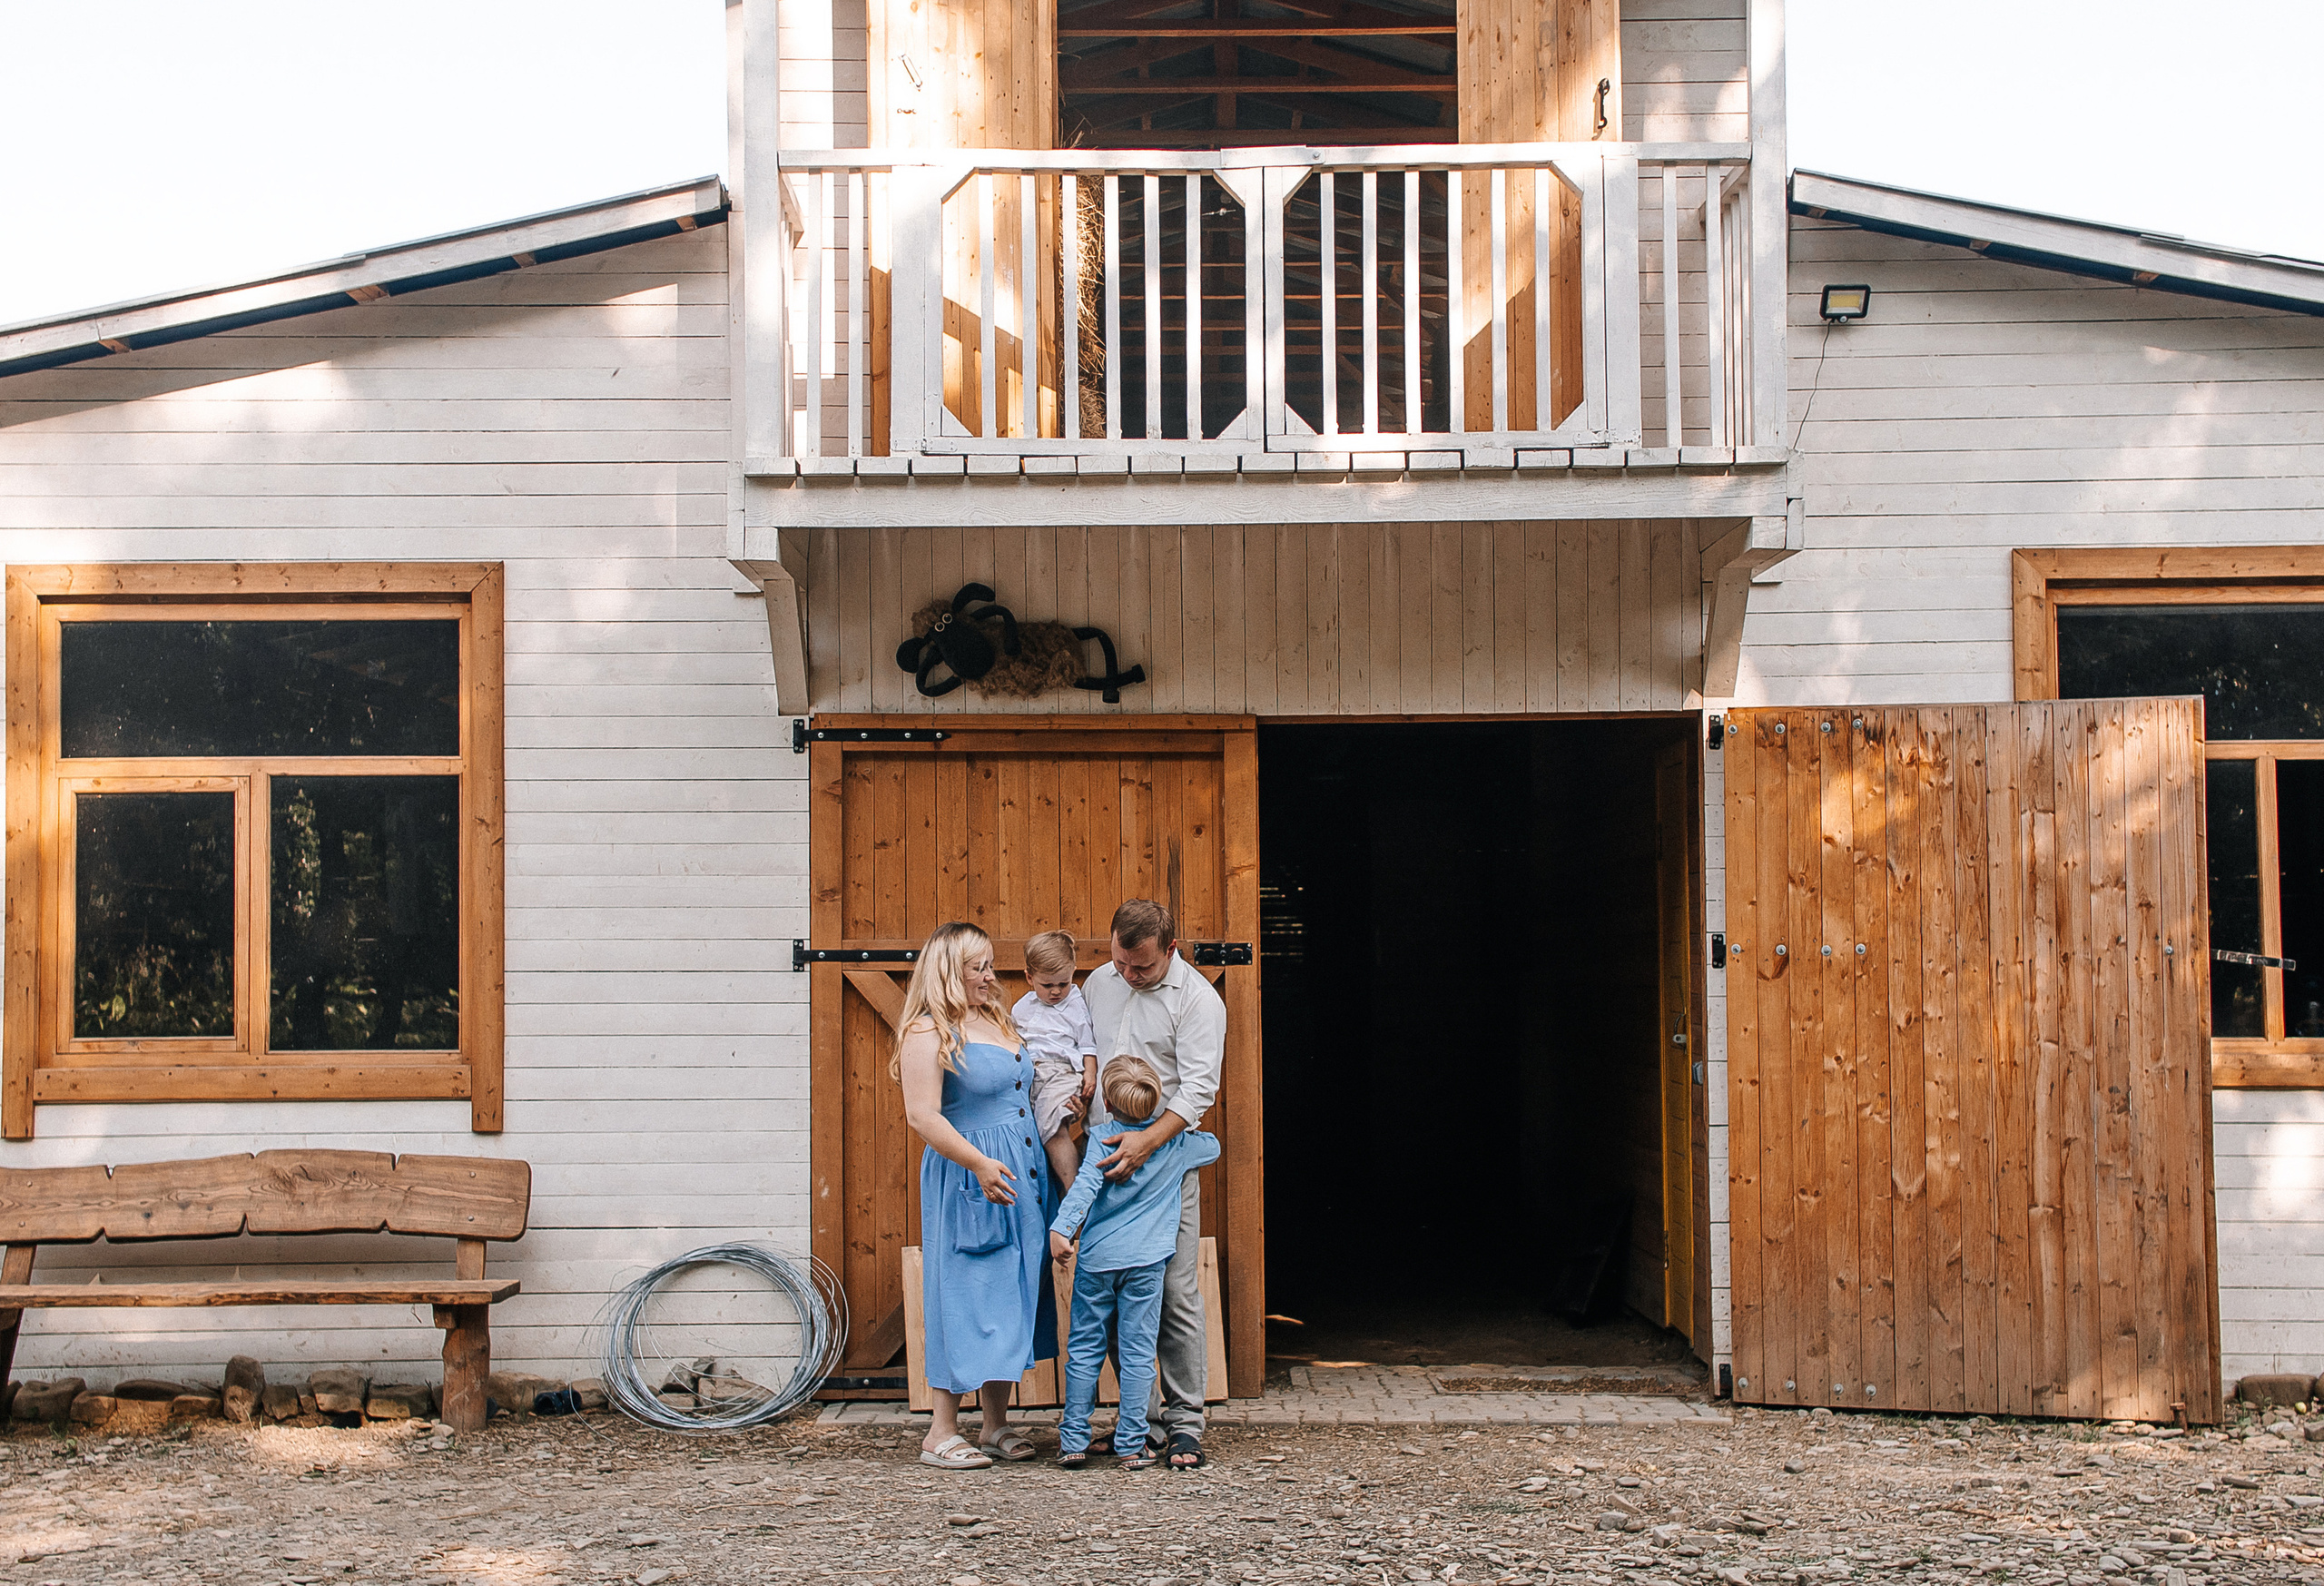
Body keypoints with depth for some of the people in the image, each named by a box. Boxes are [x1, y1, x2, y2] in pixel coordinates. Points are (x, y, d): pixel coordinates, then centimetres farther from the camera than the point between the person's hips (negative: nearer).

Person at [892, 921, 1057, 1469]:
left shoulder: (996, 1021, 15)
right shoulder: (927, 1032, -11)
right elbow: (923, 1116, -20)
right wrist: (980, 1165, -26)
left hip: (1022, 1176, 8)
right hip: (965, 1180, -8)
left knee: (1011, 1294, 10)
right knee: (963, 1295, -4)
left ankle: (997, 1425, 19)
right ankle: (942, 1433, 3)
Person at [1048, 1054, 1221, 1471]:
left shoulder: (1103, 1139, -6)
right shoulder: (1176, 1143, 4)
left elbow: (1084, 1185, -20)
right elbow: (1213, 1147, 24)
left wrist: (1061, 1228, -28)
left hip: (1096, 1258, -1)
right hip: (1145, 1262, 1)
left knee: (1084, 1350, 8)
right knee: (1137, 1353, 3)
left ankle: (1074, 1440, 10)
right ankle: (1131, 1446, 3)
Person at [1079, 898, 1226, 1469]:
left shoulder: (1198, 999, -6)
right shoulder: (1098, 982, 10)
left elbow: (1198, 1087, -13)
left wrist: (1148, 1141, -24)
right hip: (1107, 1156, 5)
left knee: (1176, 1293, -6)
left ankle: (1184, 1422, 1)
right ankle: (1140, 1418, 12)